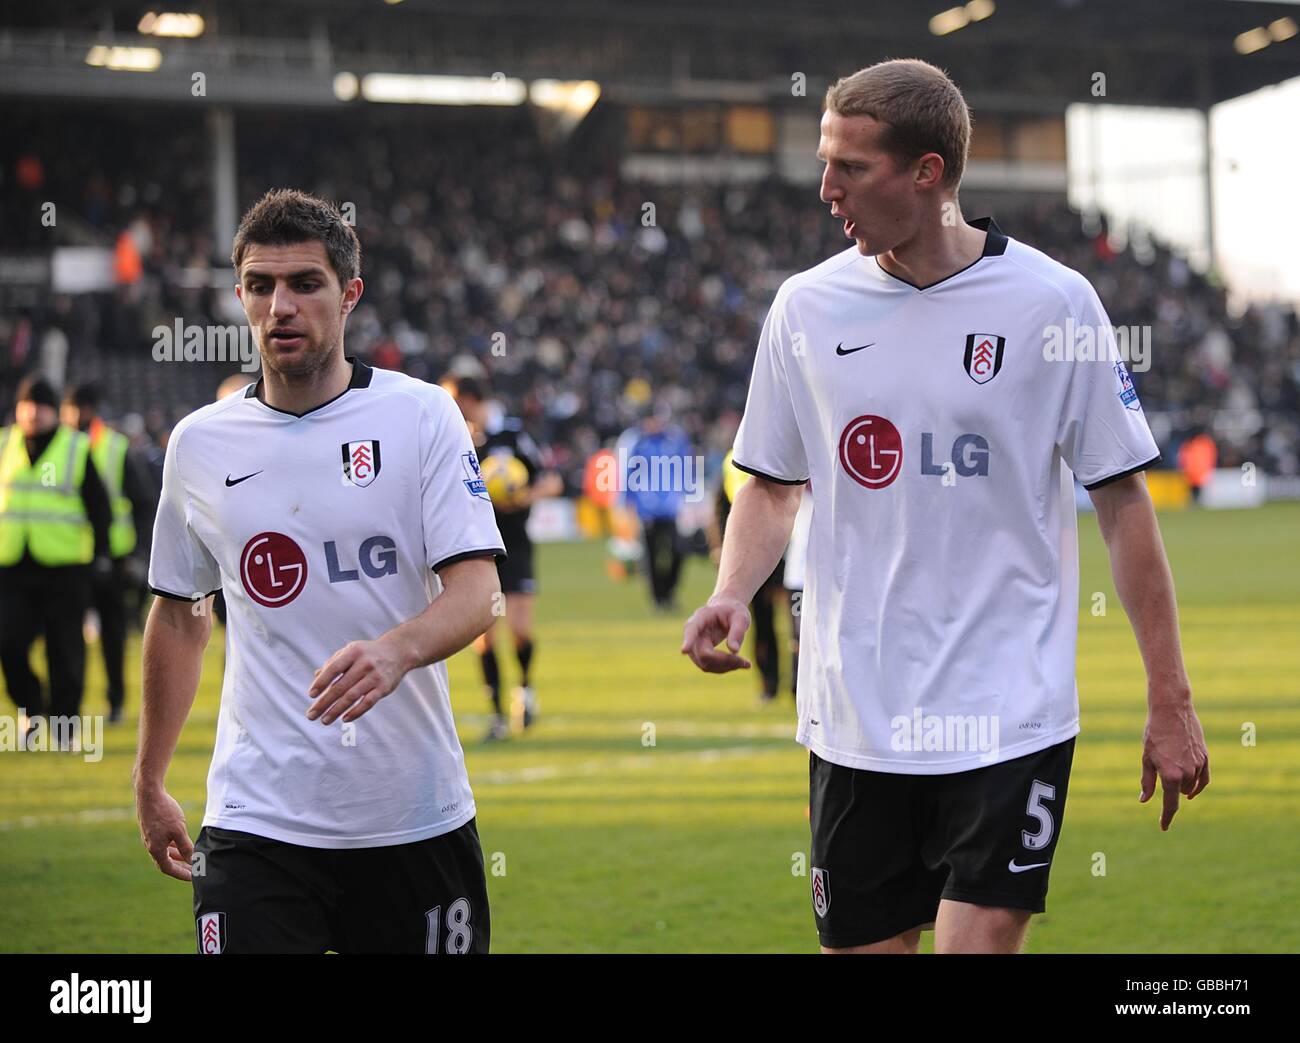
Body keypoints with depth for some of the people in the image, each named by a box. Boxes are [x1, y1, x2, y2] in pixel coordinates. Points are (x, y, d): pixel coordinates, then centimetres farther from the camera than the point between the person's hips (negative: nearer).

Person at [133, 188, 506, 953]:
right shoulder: (200, 443, 7)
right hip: (258, 824, 1)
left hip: (416, 819, -1)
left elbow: (478, 589, -10)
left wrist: (397, 649, -31)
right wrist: (150, 782, 19)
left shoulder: (421, 415, -1)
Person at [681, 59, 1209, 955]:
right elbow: (773, 486, 15)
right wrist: (731, 597, -6)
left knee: (978, 942, -13)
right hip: (854, 716, 3)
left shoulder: (1051, 301, -5)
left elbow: (1123, 501, 0)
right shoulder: (807, 307, 4)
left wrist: (1170, 701, -2)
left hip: (1009, 715, -3)